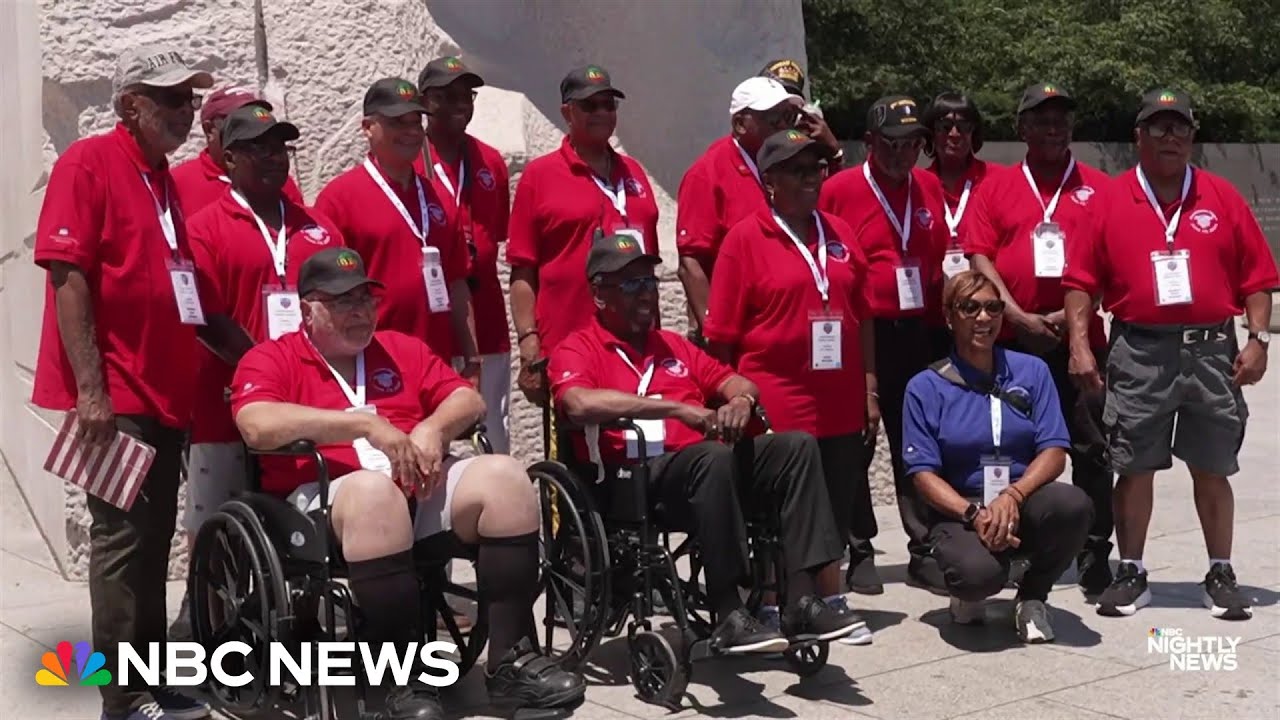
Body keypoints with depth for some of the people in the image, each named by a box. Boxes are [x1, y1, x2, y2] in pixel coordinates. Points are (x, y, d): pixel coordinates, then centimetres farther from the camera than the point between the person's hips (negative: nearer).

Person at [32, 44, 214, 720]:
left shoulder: (164, 178, 15)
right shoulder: (88, 162, -9)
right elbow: (67, 275, -16)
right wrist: (90, 387, -21)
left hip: (162, 393, 8)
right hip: (113, 396, -8)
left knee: (153, 542, 13)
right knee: (123, 539, -5)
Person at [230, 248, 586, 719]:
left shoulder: (401, 349, 24)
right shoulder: (270, 359, 8)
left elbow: (468, 400, 16)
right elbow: (259, 426, -13)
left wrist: (432, 430, -8)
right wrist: (366, 423, -16)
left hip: (421, 487, 5)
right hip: (326, 496, -5)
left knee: (503, 476, -21)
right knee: (375, 490, -39)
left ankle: (512, 660, -19)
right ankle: (405, 680, -33)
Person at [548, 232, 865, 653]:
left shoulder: (674, 346, 28)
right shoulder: (576, 351, 6)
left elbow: (737, 383, 26)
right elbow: (581, 404, -15)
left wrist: (742, 400, -2)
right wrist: (678, 408, -18)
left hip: (702, 463, 7)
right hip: (632, 478, -7)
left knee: (797, 446, -15)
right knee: (713, 456, -36)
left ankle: (801, 601, -22)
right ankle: (728, 615, -33)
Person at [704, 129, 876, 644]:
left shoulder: (840, 234, 11)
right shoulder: (745, 239, -5)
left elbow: (862, 317, 15)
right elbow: (723, 334, -5)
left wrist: (869, 389, 11)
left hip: (838, 404, 5)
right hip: (774, 407, -5)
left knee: (835, 508, 13)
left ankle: (832, 603, 26)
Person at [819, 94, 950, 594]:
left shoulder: (929, 187, 11)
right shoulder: (839, 190, -4)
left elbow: (939, 260, 18)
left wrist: (939, 320, 12)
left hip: (916, 333, 4)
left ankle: (924, 551, 16)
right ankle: (858, 552, 13)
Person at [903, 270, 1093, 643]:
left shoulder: (1032, 371, 7)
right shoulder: (925, 387, 0)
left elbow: (1054, 451, -1)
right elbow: (923, 473, -5)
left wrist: (1012, 496, -20)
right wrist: (974, 513, -22)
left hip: (1024, 501, 3)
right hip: (959, 509, -3)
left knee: (1073, 505, -31)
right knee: (979, 571, -36)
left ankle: (1032, 596, -1)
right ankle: (969, 592, 7)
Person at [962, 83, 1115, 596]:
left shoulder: (1098, 188, 9)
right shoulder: (996, 188, 10)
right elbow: (979, 256, 2)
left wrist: (1072, 314, -9)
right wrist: (1019, 316, -9)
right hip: (1012, 340, 1)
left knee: (1091, 449, -1)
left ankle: (1095, 559, 5)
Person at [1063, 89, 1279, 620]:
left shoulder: (1223, 198, 6)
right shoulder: (1110, 201, 3)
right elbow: (1082, 281, 1)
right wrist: (1080, 345, -6)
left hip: (1211, 351, 1)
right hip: (1138, 355, -1)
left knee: (1212, 470, 8)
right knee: (1134, 468, 5)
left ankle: (1221, 575, 20)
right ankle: (1131, 574, 17)